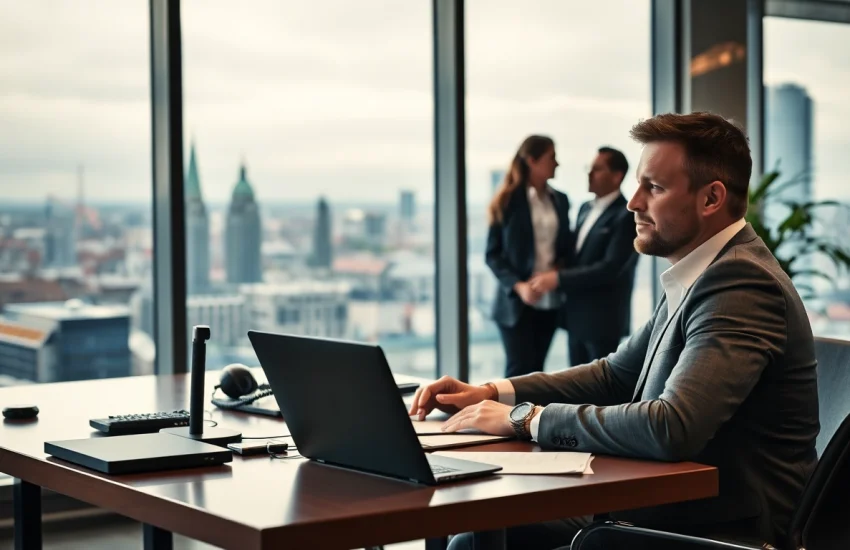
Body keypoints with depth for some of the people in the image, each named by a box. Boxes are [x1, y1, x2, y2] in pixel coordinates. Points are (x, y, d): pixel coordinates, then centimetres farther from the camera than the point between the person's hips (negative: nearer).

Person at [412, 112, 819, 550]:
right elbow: (616, 374, 19)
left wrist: (526, 417, -19)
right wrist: (491, 394, 6)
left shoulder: (741, 284, -20)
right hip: (674, 512, 9)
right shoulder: (703, 276, 10)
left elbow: (670, 429, -30)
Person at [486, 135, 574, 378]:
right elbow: (492, 254, -5)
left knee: (535, 371, 8)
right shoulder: (508, 201, -5)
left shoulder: (560, 200, 10)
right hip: (517, 302, -5)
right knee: (519, 369, -8)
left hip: (550, 301, 5)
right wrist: (518, 285, -19)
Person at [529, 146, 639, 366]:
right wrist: (557, 273, -1)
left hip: (603, 319, -8)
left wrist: (559, 278, -21)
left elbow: (610, 268, -22)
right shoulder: (586, 208, 12)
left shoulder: (627, 216, -13)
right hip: (577, 315, 8)